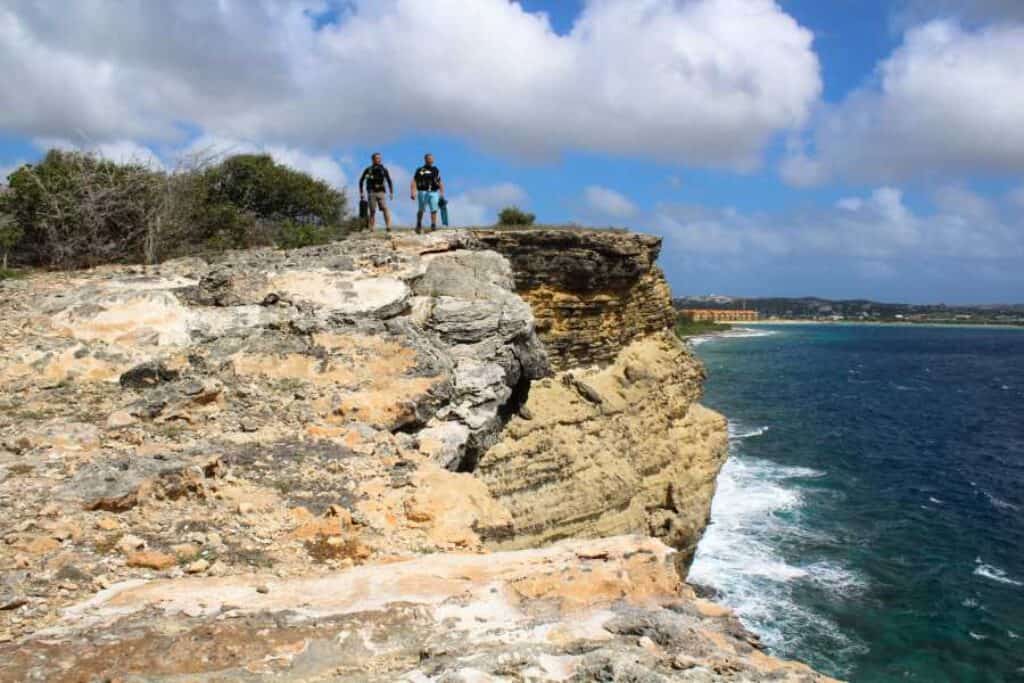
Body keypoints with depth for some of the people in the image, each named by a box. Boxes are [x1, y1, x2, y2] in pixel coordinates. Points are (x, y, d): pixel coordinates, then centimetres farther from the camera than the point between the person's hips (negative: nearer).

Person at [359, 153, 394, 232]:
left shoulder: (384, 169, 6)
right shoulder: (368, 169, 4)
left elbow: (389, 181, 14)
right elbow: (361, 181, 13)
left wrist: (391, 192, 7)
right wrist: (361, 192, 8)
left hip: (381, 193, 0)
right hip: (372, 193, 0)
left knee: (385, 208, -18)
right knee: (372, 211, 0)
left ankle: (388, 226, -24)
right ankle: (371, 229, 6)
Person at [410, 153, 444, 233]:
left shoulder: (435, 170, 14)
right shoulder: (420, 170, 2)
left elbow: (440, 183, 17)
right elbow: (414, 182, -4)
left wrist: (442, 193, 10)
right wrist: (412, 193, -14)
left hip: (433, 193, 2)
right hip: (423, 192, -2)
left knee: (434, 210, -10)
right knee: (421, 210, 5)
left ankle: (433, 226, -10)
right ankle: (419, 225, 21)